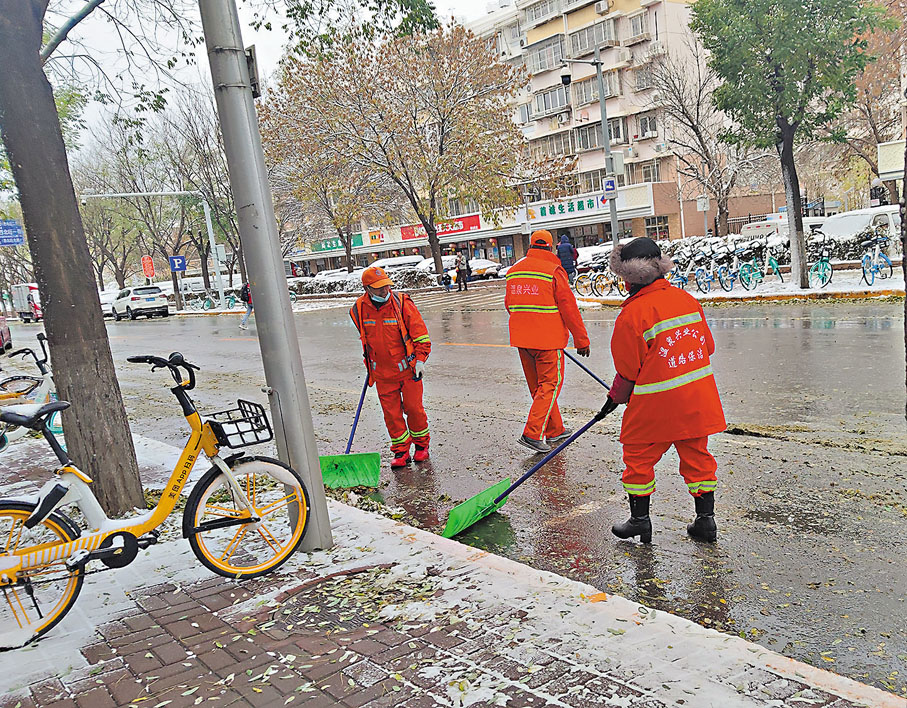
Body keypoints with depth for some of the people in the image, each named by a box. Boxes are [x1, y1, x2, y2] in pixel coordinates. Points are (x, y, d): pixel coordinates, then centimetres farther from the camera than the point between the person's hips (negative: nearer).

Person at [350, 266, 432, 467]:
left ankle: (421, 444, 25)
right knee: (391, 412, 4)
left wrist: (420, 360, -11)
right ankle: (401, 451, 16)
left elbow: (420, 333, -5)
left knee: (413, 407, 5)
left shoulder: (402, 303, -12)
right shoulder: (360, 309, -3)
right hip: (381, 372, 3)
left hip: (407, 368, -2)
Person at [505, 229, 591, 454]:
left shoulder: (513, 270, 9)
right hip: (548, 339, -6)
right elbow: (568, 307, -10)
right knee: (550, 385, 1)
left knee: (538, 385, 15)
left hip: (521, 339, 6)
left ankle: (555, 431, 25)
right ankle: (532, 434, -7)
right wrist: (581, 340, -3)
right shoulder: (554, 270, -10)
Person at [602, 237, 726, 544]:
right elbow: (707, 346, 11)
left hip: (657, 404, -6)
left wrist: (616, 398, 7)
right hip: (698, 399, 6)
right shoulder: (686, 298, 3)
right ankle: (705, 519, 23)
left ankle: (639, 519, 20)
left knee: (639, 457, 11)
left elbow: (628, 370, -11)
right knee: (697, 455, 16)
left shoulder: (631, 314, -16)